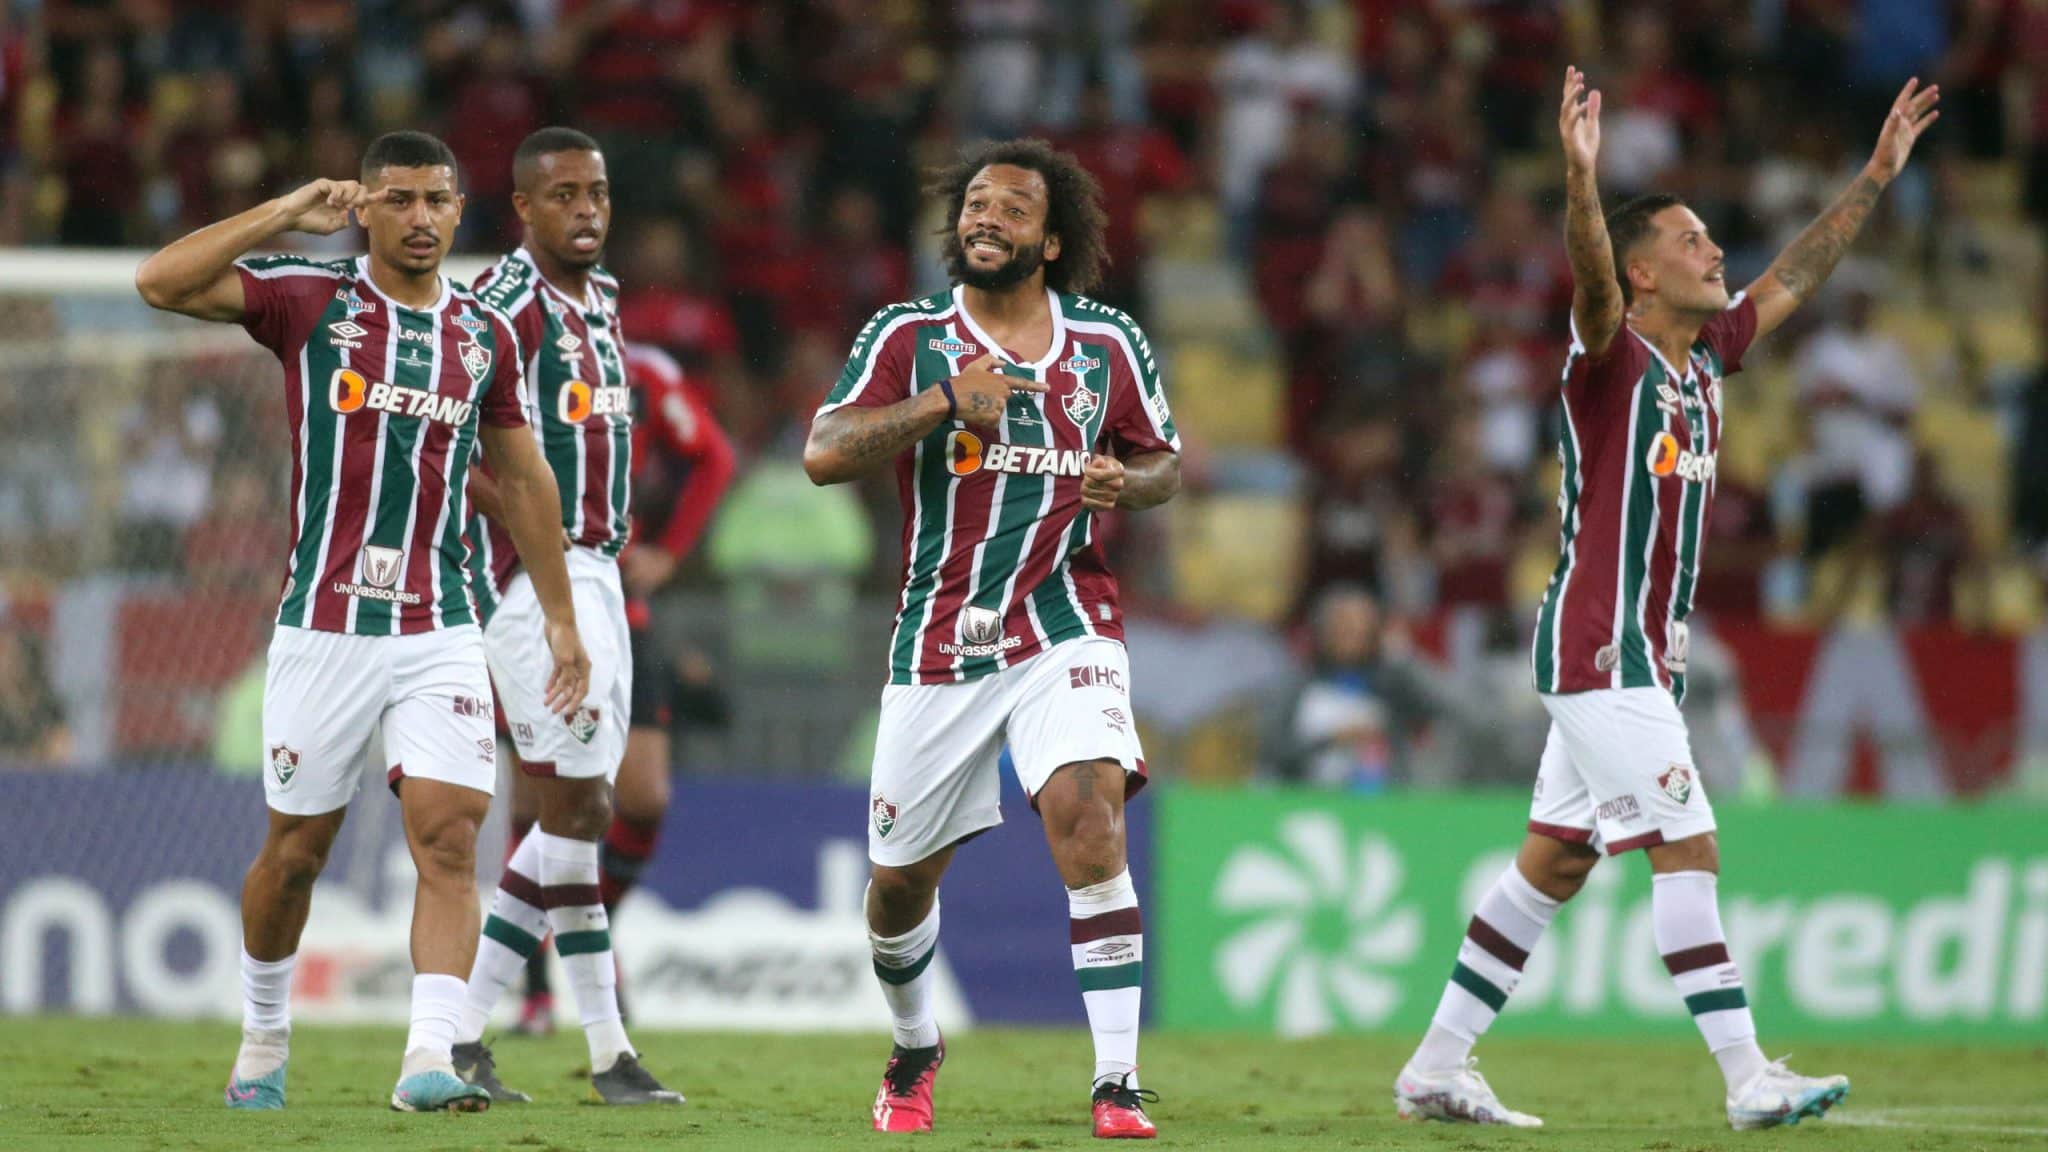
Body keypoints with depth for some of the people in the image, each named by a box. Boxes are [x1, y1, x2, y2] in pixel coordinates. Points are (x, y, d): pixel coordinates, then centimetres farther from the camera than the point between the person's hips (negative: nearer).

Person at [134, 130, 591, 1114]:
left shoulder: (486, 334, 9)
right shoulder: (310, 303, -1)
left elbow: (522, 478, 19)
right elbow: (161, 283, -14)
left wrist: (560, 619, 18)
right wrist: (291, 213, -14)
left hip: (441, 634, 2)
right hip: (325, 627, -2)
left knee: (449, 837, -13)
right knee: (296, 848, 7)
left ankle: (429, 1060, -19)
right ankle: (264, 1037, 29)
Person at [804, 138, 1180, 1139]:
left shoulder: (1109, 344, 5)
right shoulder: (909, 337, 0)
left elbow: (1164, 460, 18)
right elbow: (824, 455, -12)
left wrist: (1126, 481, -7)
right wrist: (945, 401, -24)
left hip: (1064, 627, -1)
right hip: (937, 638, 1)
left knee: (1089, 820, -24)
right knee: (901, 879, 9)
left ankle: (1117, 1084, -23)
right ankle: (914, 1049, 40)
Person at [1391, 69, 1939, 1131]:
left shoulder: (1705, 358, 13)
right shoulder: (1614, 357, -10)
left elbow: (1792, 278, 23)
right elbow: (1591, 278, -30)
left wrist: (1877, 176, 23)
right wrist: (1580, 177, -48)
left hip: (1641, 656, 9)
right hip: (1597, 648, -9)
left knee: (1552, 863, 10)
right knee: (1686, 848, -12)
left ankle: (1435, 1068, 14)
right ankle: (1748, 1080, -14)